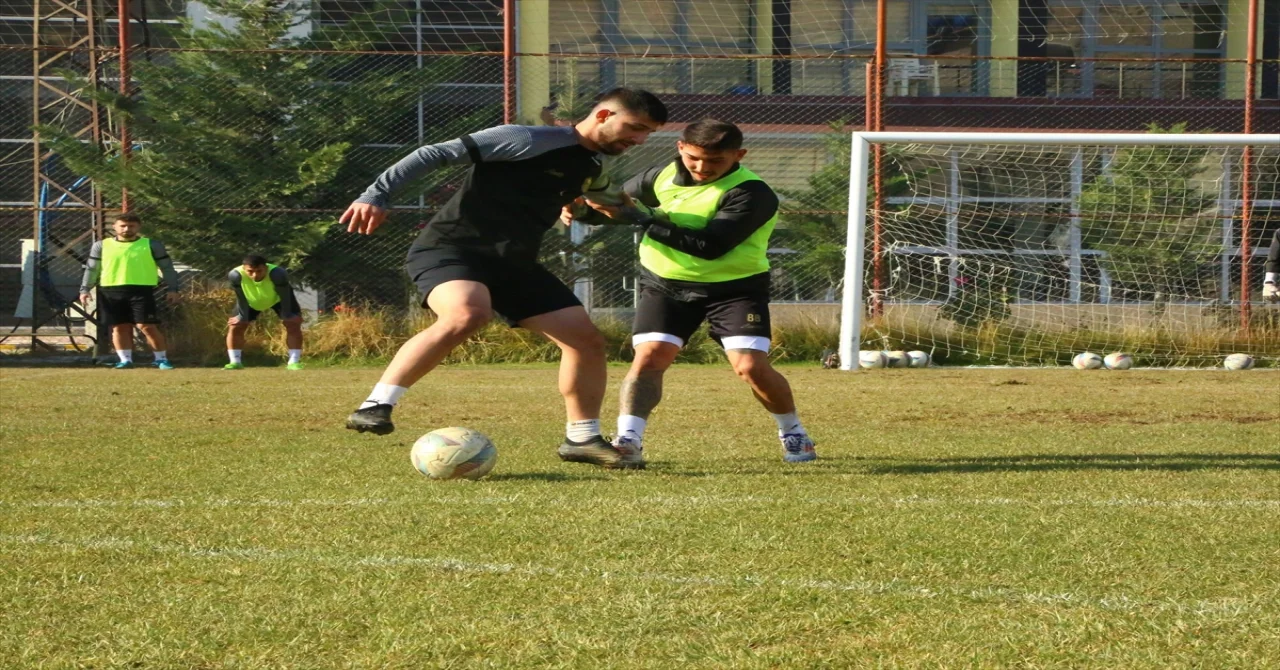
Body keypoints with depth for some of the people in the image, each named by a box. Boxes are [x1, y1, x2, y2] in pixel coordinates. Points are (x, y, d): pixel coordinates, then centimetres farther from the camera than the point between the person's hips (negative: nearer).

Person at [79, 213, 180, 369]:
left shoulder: (152, 245, 7)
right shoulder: (102, 246, 11)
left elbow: (167, 268, 9)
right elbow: (91, 269, 15)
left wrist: (172, 289, 2)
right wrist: (84, 289, 6)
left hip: (141, 291, -2)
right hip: (111, 292, 2)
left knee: (147, 326, -8)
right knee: (119, 327, 3)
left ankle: (161, 359, 2)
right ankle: (125, 359, 10)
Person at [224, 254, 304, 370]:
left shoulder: (277, 274, -43)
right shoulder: (235, 276, -38)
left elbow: (284, 296, -29)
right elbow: (241, 298, -23)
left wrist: (287, 316, -24)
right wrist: (242, 317, -17)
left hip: (277, 298, -2)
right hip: (252, 300, 2)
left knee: (293, 324, -14)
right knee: (235, 326, -7)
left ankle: (294, 362, -10)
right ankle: (235, 362, 1)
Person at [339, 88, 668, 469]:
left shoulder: (591, 167, 13)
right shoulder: (528, 142, -13)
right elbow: (437, 154, -15)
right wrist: (376, 195, -20)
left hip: (513, 263, 8)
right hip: (451, 248, -8)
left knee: (588, 340, 1)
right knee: (467, 314, -38)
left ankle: (582, 438, 18)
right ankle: (375, 408, -35)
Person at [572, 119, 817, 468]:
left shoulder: (751, 193, -22)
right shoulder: (662, 177, -2)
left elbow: (710, 246, -32)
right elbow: (613, 203, 14)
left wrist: (640, 217, -33)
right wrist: (581, 208, -11)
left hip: (733, 286, -4)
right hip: (666, 285, 4)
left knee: (751, 365, -12)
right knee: (649, 357, -13)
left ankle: (792, 433, 12)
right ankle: (627, 441, -10)